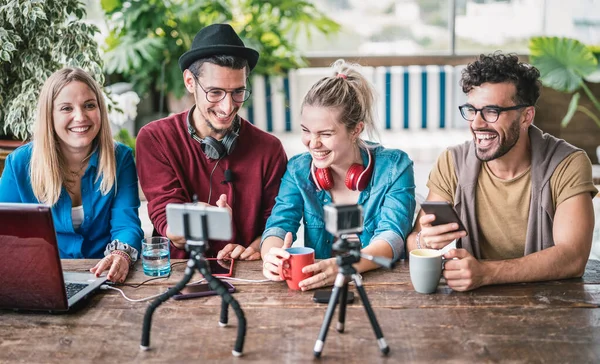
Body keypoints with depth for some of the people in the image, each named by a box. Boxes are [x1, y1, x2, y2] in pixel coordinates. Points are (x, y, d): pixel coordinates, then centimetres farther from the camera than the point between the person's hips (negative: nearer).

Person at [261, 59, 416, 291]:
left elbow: (392, 237, -16)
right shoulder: (298, 170, 4)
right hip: (316, 287, 1)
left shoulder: (394, 167, -5)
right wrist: (272, 255, -32)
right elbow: (278, 226, -6)